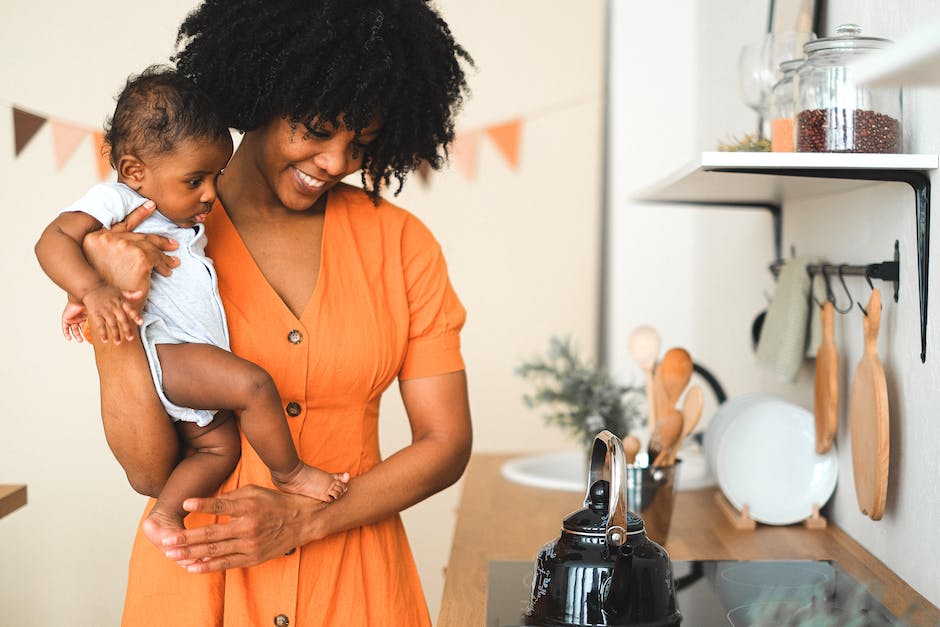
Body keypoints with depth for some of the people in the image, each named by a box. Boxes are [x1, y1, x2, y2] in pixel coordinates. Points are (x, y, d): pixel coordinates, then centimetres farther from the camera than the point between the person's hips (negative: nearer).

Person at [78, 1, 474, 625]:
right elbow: (150, 469, -11)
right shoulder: (157, 236, -8)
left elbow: (446, 444, -4)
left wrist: (302, 518, -14)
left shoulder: (400, 242, -4)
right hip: (197, 574, -1)